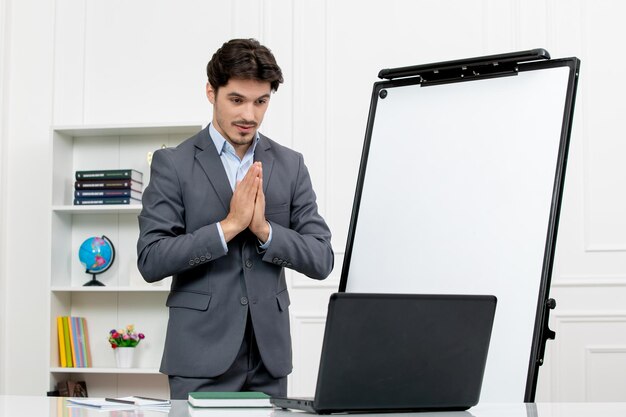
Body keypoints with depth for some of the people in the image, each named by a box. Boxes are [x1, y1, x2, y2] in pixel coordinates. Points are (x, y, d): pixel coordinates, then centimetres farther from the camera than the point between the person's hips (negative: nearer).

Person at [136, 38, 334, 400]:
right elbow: (151, 261, -9)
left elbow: (321, 260, 3)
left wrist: (263, 228, -14)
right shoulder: (173, 164, -1)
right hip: (202, 355, -3)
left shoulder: (290, 165, 7)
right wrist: (229, 225, -17)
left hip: (268, 355, 3)